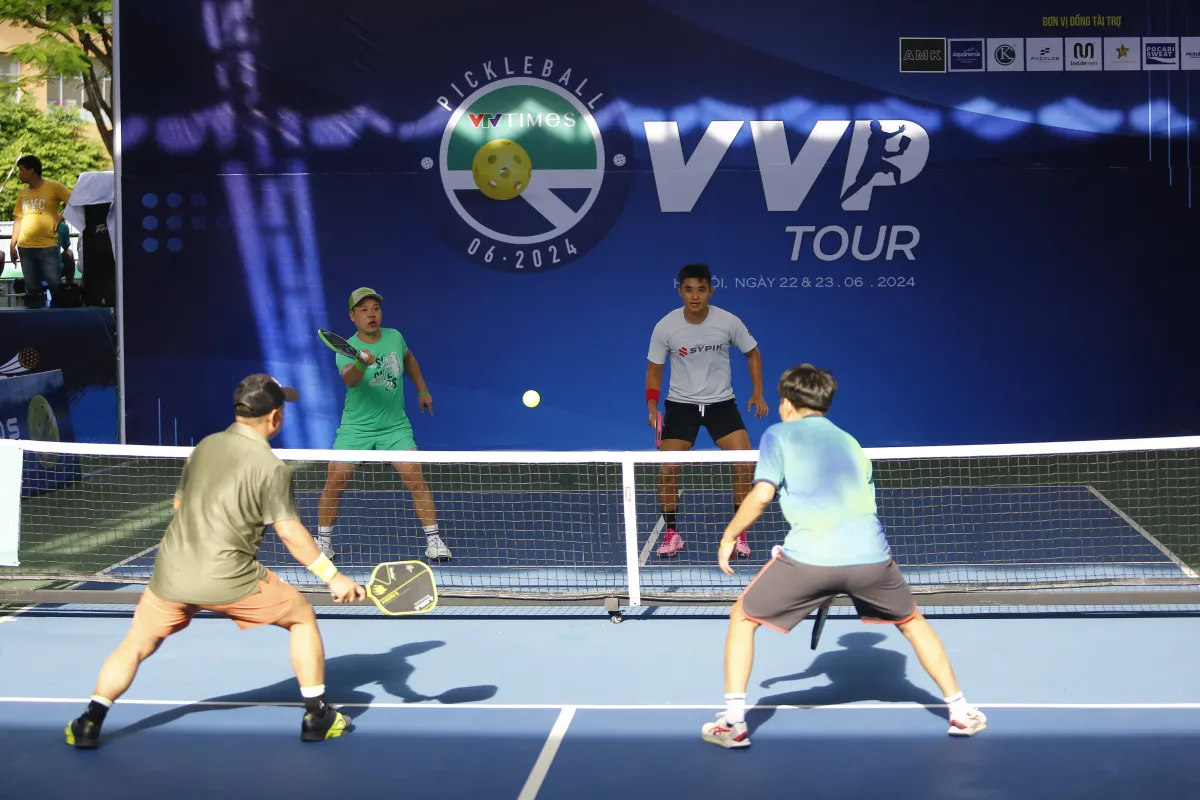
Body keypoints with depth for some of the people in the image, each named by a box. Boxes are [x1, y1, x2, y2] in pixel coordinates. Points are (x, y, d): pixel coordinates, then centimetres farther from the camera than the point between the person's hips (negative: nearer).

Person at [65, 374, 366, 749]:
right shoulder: (271, 468, -9)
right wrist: (333, 576, -5)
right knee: (303, 617, 14)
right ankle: (317, 718, 15)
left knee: (137, 645, 22)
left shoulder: (204, 446, 8)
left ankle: (89, 724, 13)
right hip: (229, 579, -4)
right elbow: (291, 533, -11)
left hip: (171, 573, 5)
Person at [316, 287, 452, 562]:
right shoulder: (346, 350, -15)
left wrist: (422, 390, 22)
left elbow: (409, 359, 22)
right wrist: (361, 364, -58)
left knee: (415, 478, -11)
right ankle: (323, 541, 13)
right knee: (335, 482, -7)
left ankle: (433, 540, -1)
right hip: (356, 427, -2)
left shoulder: (394, 337, -2)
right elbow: (349, 379, -38)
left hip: (395, 426, 2)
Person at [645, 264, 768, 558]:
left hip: (721, 403, 0)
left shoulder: (729, 322, -12)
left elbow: (752, 353, 4)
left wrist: (758, 393, -5)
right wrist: (652, 407, -14)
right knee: (668, 470, -10)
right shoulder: (665, 327, -13)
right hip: (680, 404, 0)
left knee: (745, 465, -13)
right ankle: (671, 534, 11)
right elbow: (654, 369, -1)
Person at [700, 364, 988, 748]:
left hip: (809, 555, -4)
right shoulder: (850, 442, 27)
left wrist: (728, 537, 12)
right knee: (913, 622, 30)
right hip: (870, 554, 4)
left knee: (742, 618, 18)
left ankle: (732, 723, 10)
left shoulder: (779, 435, 13)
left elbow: (761, 495, -1)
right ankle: (961, 712, 30)